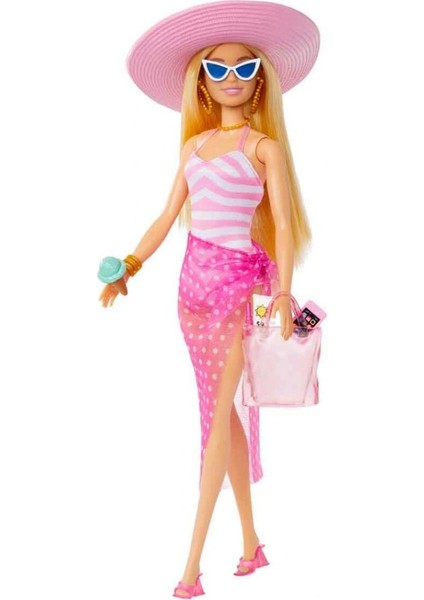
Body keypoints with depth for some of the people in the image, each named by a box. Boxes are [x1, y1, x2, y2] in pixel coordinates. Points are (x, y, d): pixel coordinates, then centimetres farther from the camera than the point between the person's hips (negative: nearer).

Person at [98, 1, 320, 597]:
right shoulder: (194, 145, 13)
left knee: (219, 413, -6)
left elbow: (283, 224, -10)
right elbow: (167, 218, 13)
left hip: (238, 281, -6)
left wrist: (283, 293, -21)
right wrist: (128, 268, 2)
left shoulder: (264, 146, -3)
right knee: (224, 409, 11)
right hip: (194, 279, 6)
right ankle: (251, 541, 23)